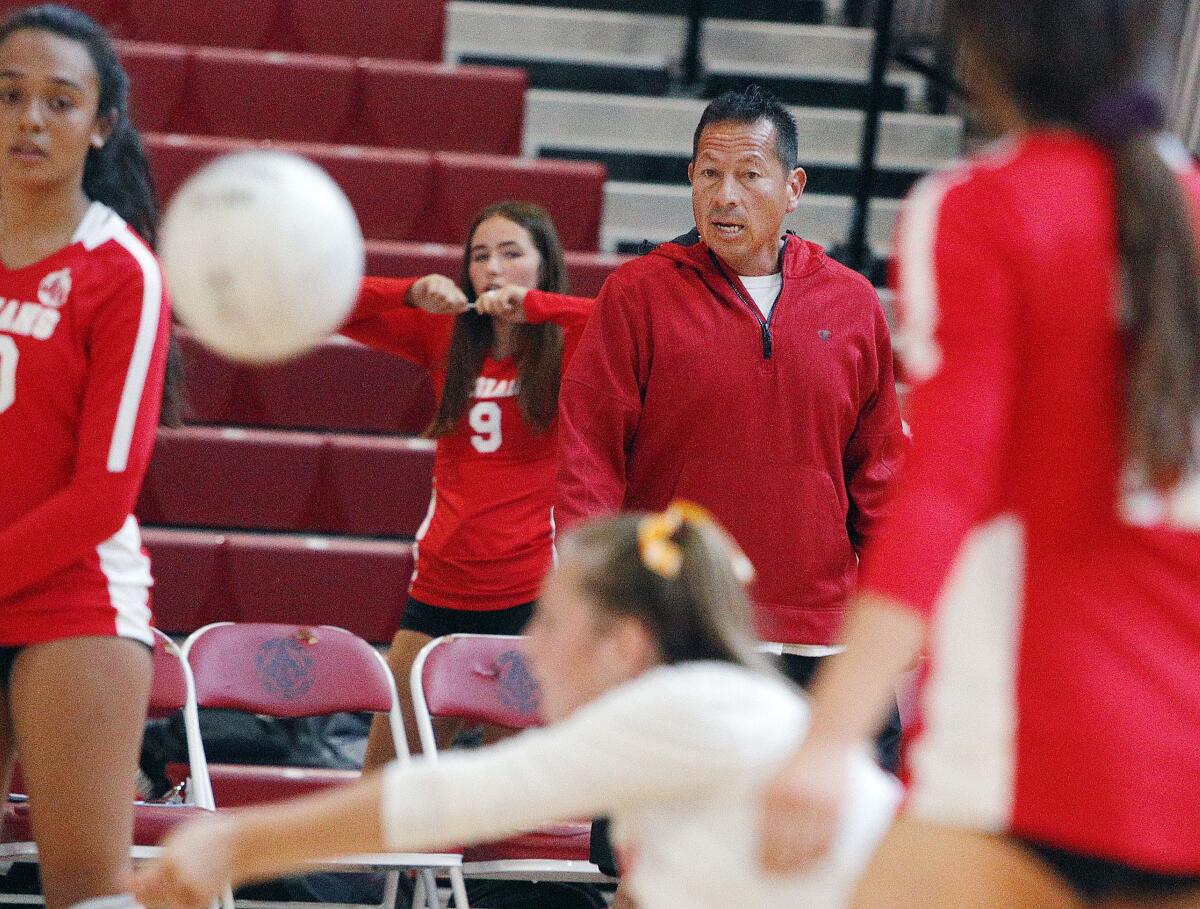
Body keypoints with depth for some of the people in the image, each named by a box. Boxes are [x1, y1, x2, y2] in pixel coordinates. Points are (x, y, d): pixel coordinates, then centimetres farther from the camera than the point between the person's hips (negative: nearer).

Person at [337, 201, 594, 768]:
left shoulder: (568, 346, -1)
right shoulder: (446, 337, 10)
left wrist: (532, 303, -21)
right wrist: (412, 292, -8)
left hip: (531, 595, -5)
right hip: (440, 588, 5)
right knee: (381, 774, 9)